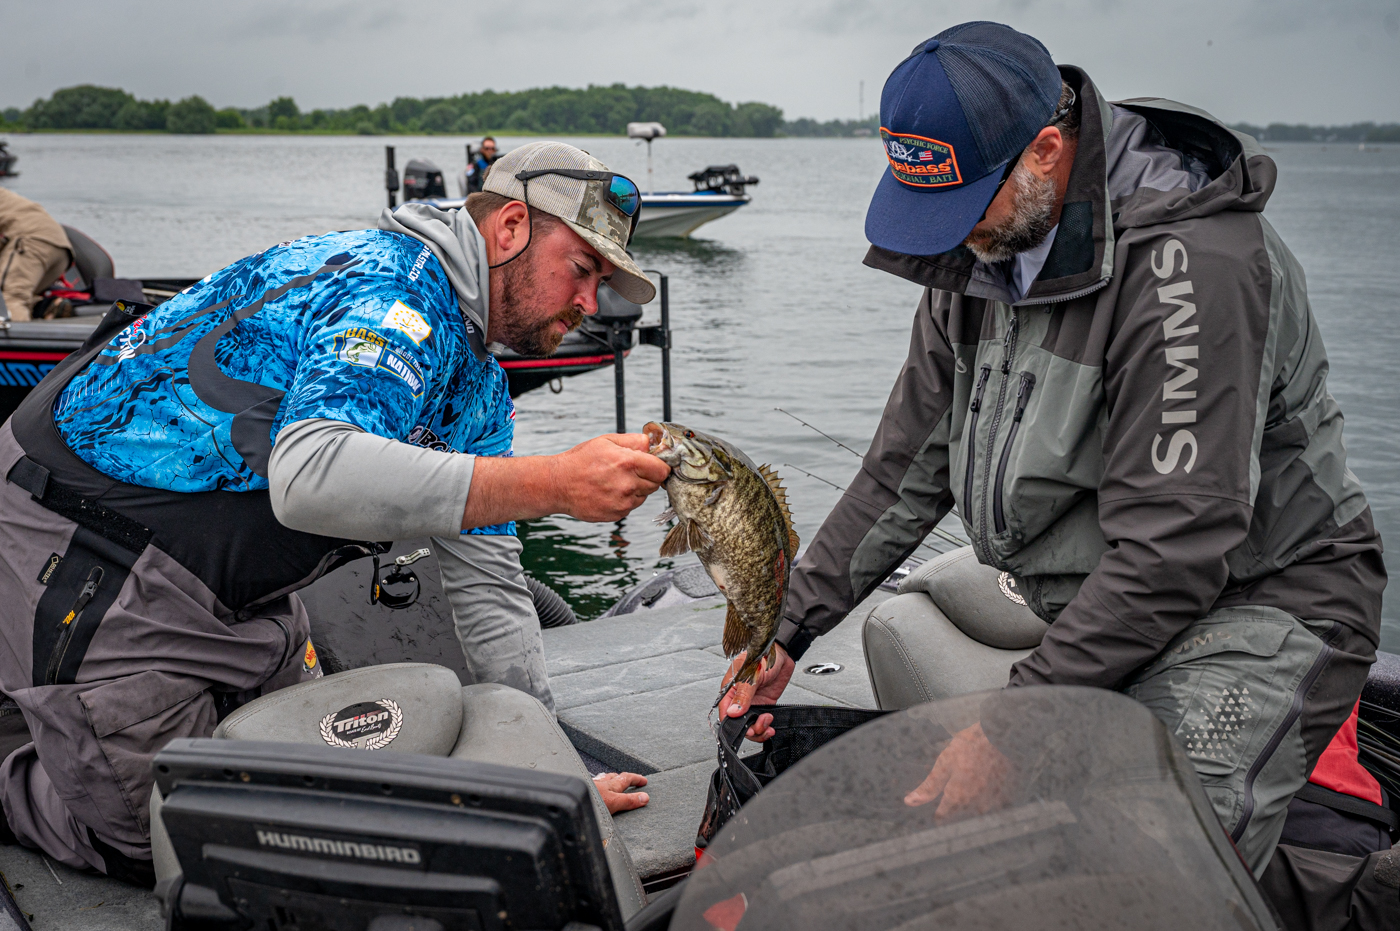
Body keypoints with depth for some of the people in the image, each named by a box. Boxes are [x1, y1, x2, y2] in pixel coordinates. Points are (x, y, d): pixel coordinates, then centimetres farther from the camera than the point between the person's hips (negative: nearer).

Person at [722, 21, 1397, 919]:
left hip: (1256, 601, -8)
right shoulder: (981, 249, 2)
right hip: (1101, 610, 9)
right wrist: (787, 631, 3)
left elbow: (1171, 551, -27)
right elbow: (906, 467, 7)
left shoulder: (1191, 265, -24)